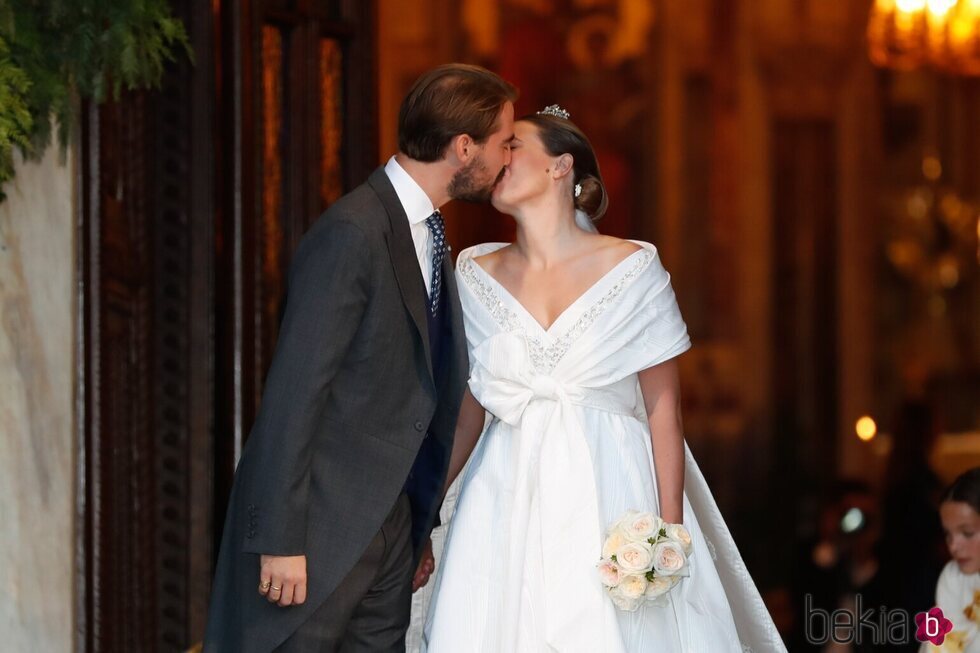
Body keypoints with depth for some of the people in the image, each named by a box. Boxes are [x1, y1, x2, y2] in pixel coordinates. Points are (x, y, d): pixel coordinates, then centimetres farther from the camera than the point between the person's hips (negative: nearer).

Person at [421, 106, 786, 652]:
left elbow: (664, 410, -2)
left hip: (609, 501, -2)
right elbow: (466, 415, 11)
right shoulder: (478, 276, 7)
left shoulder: (633, 269, -2)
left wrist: (670, 531, -8)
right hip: (509, 505, 2)